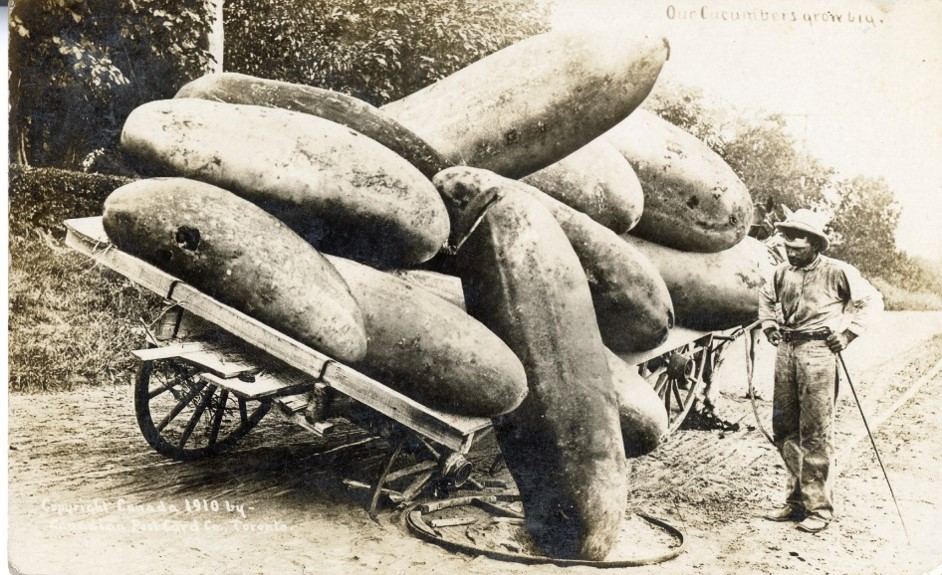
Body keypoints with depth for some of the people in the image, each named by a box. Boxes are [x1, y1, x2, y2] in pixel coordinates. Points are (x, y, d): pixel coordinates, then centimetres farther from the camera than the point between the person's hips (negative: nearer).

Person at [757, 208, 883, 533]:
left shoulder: (837, 272, -6)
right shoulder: (783, 272, 11)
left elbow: (872, 300, 1)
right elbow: (766, 296, 32)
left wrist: (848, 332, -7)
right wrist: (768, 324, 18)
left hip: (818, 352, -6)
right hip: (785, 350, 6)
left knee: (815, 433, -4)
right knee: (783, 428, 9)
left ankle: (818, 507, 5)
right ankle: (797, 499, 22)